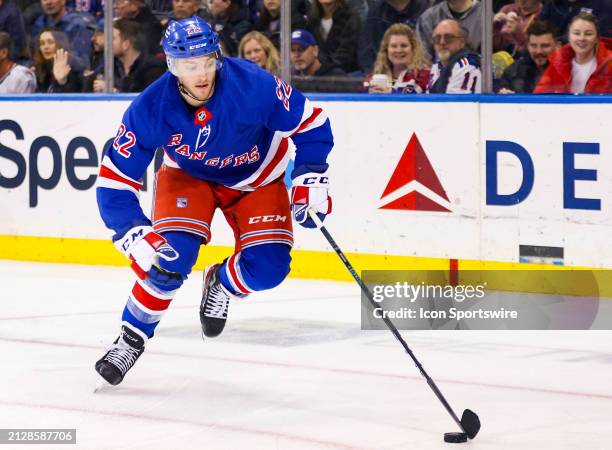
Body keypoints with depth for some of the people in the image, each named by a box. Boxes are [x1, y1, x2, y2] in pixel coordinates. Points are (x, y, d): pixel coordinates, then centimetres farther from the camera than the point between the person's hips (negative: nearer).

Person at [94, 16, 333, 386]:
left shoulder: (253, 85, -34)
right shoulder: (151, 109, -30)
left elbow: (311, 123, -19)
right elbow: (115, 180, -23)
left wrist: (310, 179, -24)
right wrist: (134, 233, -34)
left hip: (256, 178, 0)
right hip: (188, 175, 0)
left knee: (268, 268, -16)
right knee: (172, 255, -24)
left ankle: (222, 284, 19)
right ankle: (132, 338, -4)